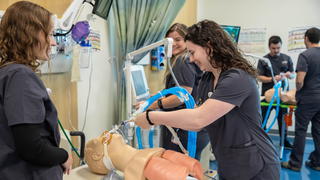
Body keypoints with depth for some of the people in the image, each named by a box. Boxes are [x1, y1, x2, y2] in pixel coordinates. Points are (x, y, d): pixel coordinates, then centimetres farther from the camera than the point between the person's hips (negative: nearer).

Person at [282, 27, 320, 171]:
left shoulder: (305, 55, -14)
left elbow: (299, 80, -21)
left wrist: (298, 92, -2)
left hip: (307, 99, -6)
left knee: (300, 131, 2)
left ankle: (295, 164, 10)